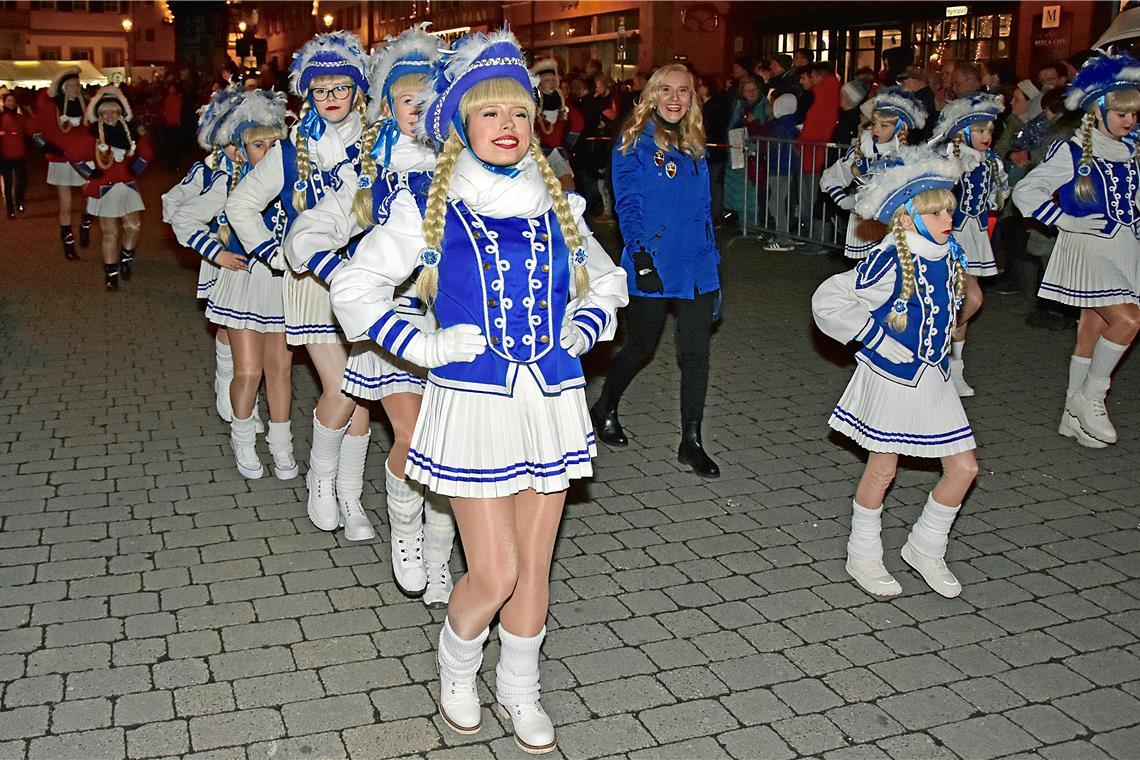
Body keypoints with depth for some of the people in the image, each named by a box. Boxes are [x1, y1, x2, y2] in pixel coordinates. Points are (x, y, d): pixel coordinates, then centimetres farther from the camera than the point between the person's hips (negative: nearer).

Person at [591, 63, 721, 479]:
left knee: (696, 353, 3)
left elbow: (703, 208, 17)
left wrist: (713, 259, 14)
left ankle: (691, 442, 12)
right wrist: (641, 256, -19)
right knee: (640, 348, 8)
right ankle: (605, 409, 34)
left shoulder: (694, 146, 14)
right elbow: (627, 205, -9)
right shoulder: (634, 142, -3)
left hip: (697, 265, 5)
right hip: (652, 264, -5)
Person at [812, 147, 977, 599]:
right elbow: (827, 302, -22)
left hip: (934, 379, 7)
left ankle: (925, 549, 27)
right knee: (882, 469, 6)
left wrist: (937, 351, 14)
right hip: (891, 379, -7)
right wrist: (876, 339, -18)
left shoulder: (949, 257, 2)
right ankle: (863, 557, 25)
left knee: (963, 467, 7)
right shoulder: (889, 264, -21)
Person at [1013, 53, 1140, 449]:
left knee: (1092, 331, 9)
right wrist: (1066, 221, -12)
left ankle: (1075, 415, 17)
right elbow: (1025, 191, -9)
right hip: (1087, 248, -6)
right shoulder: (1071, 152, -9)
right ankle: (1090, 396, -2)